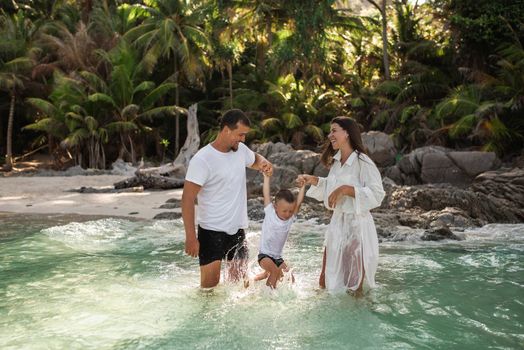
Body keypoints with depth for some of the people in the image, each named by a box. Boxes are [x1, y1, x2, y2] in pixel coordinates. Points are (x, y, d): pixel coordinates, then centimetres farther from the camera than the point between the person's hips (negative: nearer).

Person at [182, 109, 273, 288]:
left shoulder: (241, 149, 3)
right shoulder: (202, 159, -18)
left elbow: (255, 159, 26)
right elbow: (187, 199, -18)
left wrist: (263, 163, 1)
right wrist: (190, 237, -22)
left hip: (237, 228, 7)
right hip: (212, 231, -6)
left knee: (238, 282, 14)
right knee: (210, 285, -8)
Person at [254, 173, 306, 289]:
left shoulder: (290, 218, -4)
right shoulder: (269, 213, -12)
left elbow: (298, 202, -14)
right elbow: (266, 194, -17)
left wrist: (303, 185, -20)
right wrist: (266, 176, -19)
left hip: (278, 257, 5)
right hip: (264, 255, -5)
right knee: (276, 271, -29)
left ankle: (266, 274, 23)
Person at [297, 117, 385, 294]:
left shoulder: (363, 163, -16)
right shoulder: (335, 161, 8)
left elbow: (376, 194, -22)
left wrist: (345, 189, -26)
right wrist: (312, 180, 9)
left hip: (357, 226, -7)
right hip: (336, 222, 7)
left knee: (354, 288, 9)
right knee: (325, 282, 15)